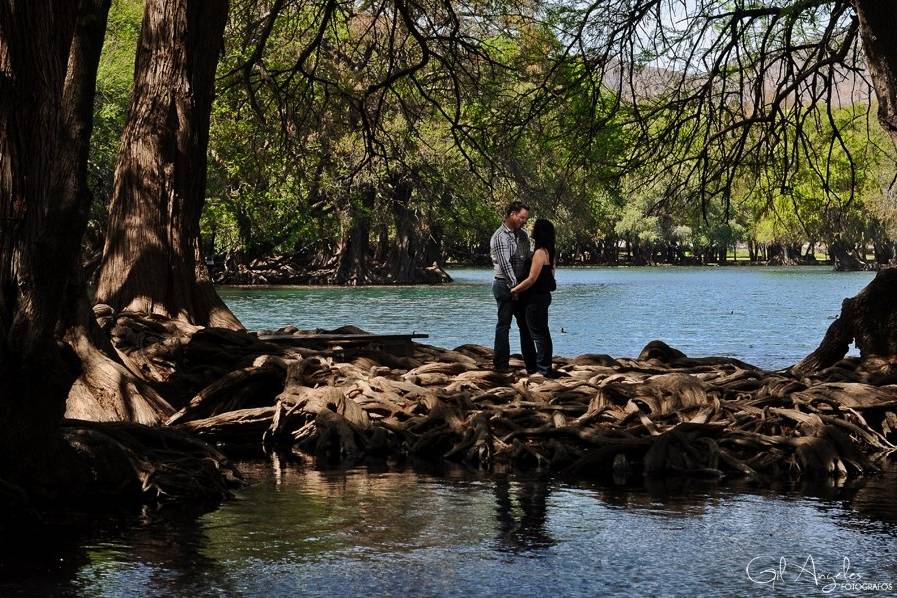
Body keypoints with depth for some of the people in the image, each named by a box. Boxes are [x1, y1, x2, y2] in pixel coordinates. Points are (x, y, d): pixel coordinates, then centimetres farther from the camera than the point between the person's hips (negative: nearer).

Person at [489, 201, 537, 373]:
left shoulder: (522, 235, 11)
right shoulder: (500, 237, -14)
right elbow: (505, 264, -19)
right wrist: (514, 286, -21)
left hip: (520, 285, 8)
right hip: (505, 286, -8)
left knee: (526, 325, 9)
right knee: (504, 325, -3)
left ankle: (532, 365, 13)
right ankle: (501, 365, 3)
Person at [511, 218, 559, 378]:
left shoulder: (540, 252, -19)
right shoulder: (549, 252, 9)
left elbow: (532, 279, -21)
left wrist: (514, 290, -10)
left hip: (536, 298, -9)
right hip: (543, 296, 9)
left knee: (538, 333, -4)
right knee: (543, 332, 14)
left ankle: (544, 368, -1)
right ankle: (544, 366, 21)